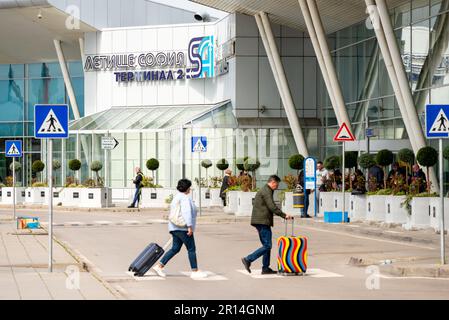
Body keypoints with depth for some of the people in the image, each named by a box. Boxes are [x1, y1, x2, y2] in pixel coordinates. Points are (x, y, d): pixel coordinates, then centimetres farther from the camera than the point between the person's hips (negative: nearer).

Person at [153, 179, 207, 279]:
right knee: (191, 249, -2)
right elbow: (187, 212, -24)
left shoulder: (177, 197, 16)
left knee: (175, 248, 9)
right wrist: (190, 226, -27)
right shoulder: (185, 198, -14)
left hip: (175, 227, 10)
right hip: (183, 228, -10)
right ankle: (195, 272, 2)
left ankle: (159, 266, 3)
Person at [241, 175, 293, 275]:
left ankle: (266, 268, 13)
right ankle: (248, 260, -11)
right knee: (267, 246, -11)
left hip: (260, 222, 11)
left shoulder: (264, 190, 22)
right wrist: (284, 215, -16)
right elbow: (272, 207, -19)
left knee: (266, 245, 12)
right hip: (263, 221, -11)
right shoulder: (267, 192, -12)